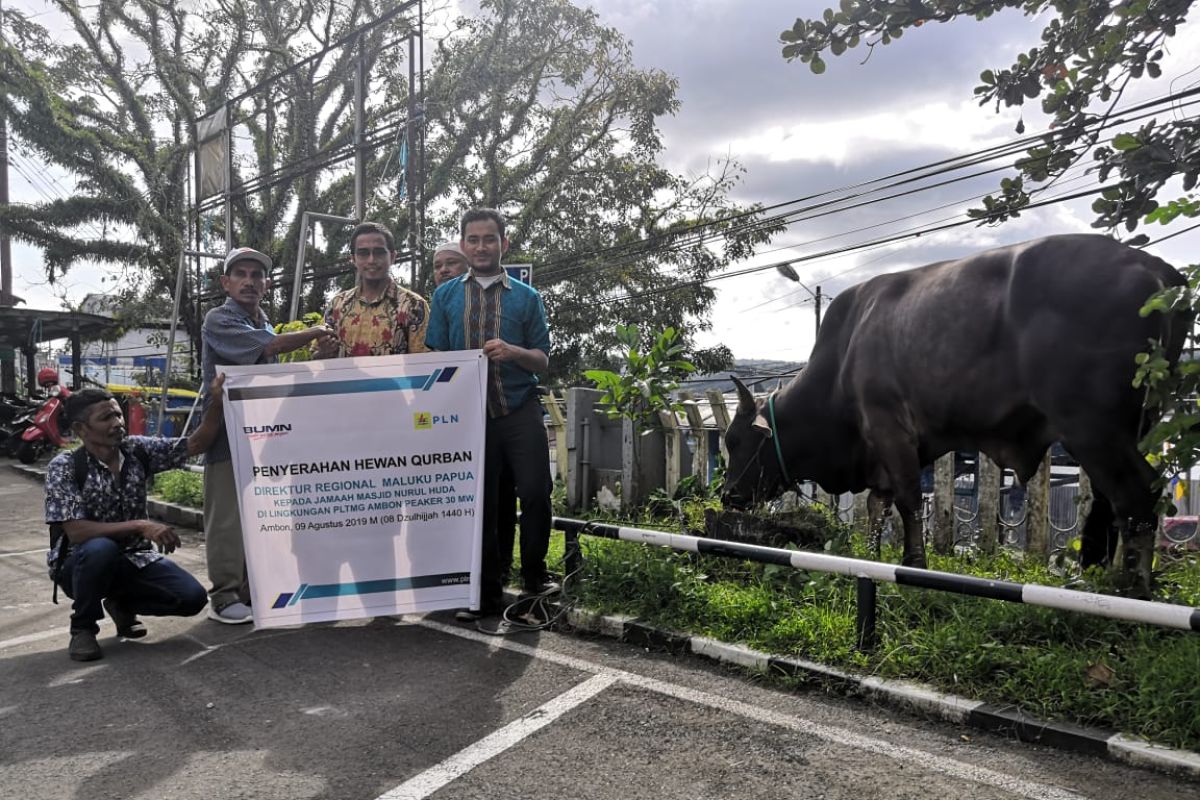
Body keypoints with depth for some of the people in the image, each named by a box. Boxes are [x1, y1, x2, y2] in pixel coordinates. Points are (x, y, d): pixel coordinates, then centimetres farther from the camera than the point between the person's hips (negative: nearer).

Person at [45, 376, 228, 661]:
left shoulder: (138, 450, -7)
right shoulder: (64, 466, -18)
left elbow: (195, 445, -8)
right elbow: (76, 532, -27)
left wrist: (217, 402, -22)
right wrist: (141, 526, -35)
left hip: (134, 558, 4)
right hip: (80, 563, -3)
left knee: (192, 597, -17)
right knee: (100, 548, -39)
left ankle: (122, 604, 15)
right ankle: (83, 627, -10)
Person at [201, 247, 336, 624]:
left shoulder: (265, 323, 18)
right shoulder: (219, 320, -7)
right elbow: (269, 345, -21)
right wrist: (314, 333, -9)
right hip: (229, 434, -7)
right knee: (228, 519, -4)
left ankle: (252, 589, 21)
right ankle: (224, 596, 6)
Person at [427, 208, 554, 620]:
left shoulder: (527, 297, 9)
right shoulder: (445, 295, 12)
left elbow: (542, 361, 6)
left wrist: (513, 351, -15)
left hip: (520, 412, -1)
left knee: (535, 493, -10)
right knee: (480, 504, 7)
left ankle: (534, 577, 14)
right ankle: (487, 594, 20)